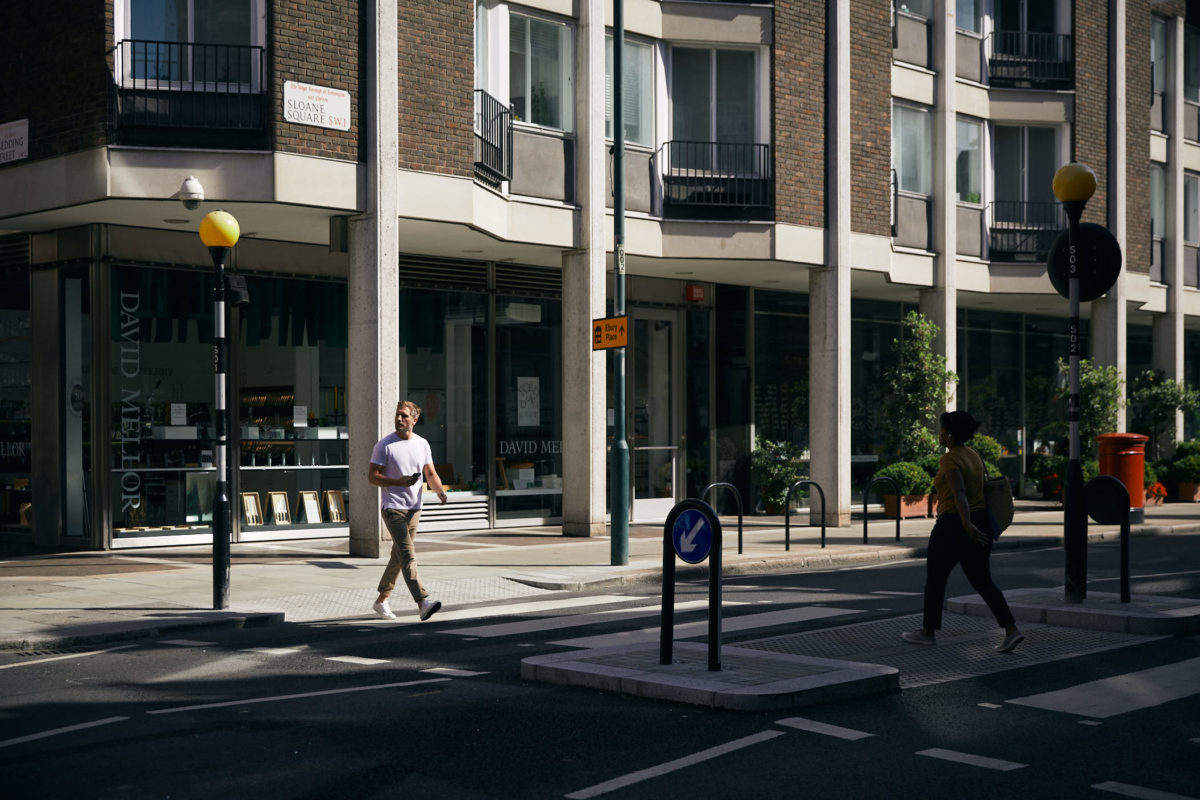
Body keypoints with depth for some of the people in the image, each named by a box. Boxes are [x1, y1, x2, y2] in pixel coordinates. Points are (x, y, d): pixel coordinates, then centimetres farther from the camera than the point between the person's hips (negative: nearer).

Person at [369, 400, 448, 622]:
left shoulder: (422, 444, 10)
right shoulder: (384, 445, -5)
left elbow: (431, 474, 13)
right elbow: (372, 476, -6)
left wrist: (440, 491, -8)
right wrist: (399, 482, -20)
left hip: (414, 508, 6)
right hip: (392, 508, -6)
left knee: (398, 556, 13)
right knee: (408, 554, -18)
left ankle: (381, 600, 27)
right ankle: (423, 603, -29)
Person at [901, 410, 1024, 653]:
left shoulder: (949, 460, -15)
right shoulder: (973, 456, 11)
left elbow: (959, 493, -28)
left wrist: (966, 524, -38)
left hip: (953, 524, -8)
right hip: (981, 521, 8)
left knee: (935, 578, 9)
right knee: (982, 581, 8)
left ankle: (928, 632, 20)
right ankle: (1011, 630, -5)